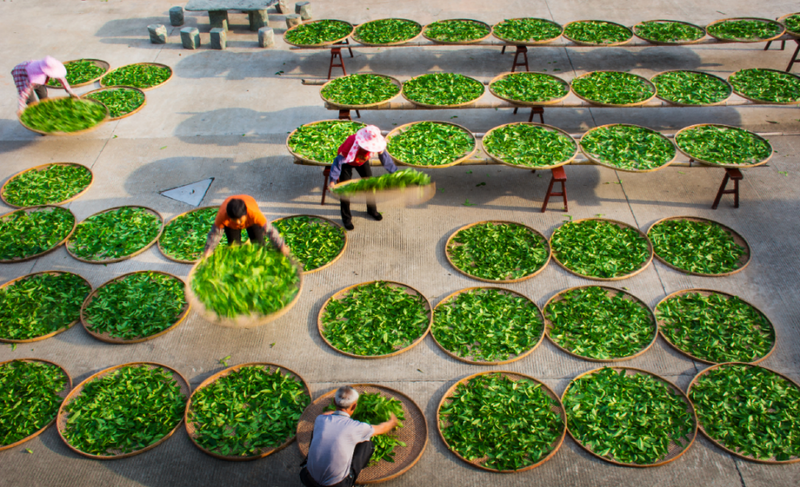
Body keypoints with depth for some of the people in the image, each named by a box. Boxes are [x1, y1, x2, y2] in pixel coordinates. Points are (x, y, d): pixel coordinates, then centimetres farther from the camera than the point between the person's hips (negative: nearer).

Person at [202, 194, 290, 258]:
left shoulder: (254, 213, -47)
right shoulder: (222, 215, -45)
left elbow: (269, 229, -35)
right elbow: (215, 233, -28)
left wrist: (281, 247, -28)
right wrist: (208, 251, -31)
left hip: (251, 221, 0)